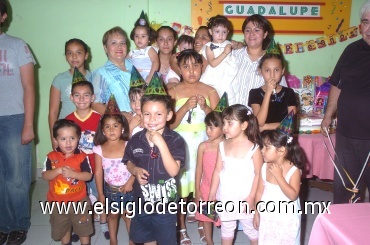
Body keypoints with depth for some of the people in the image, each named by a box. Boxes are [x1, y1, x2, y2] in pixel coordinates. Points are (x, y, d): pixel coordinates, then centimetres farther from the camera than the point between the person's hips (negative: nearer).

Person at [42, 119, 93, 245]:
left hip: (79, 201, -2)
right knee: (62, 228, 23)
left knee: (83, 228, 15)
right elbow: (45, 176, -10)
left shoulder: (82, 156, -13)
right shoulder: (51, 157, -8)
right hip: (58, 203, 2)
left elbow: (89, 175, -15)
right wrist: (58, 170, -27)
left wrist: (73, 173, -29)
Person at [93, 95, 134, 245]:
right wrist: (100, 193, -5)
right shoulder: (99, 149, -8)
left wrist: (130, 182, -22)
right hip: (110, 189, 2)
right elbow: (98, 172, -6)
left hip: (127, 188, -2)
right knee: (112, 215, 20)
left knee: (128, 215, 12)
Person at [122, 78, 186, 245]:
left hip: (166, 203, -3)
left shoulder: (175, 140, -17)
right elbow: (129, 162, 10)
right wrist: (135, 170, -13)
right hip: (142, 201, 4)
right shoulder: (135, 140, -6)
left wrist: (161, 144, -31)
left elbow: (173, 171, -24)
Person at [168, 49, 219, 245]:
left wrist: (205, 107, -15)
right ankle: (182, 228, 22)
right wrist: (186, 106, -19)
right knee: (180, 185, 4)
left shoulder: (210, 91, 2)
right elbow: (170, 124, -7)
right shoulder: (173, 92, -1)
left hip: (204, 143, 1)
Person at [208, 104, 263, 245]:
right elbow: (218, 171, 3)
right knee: (226, 229, 19)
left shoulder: (253, 147, -14)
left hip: (245, 198, -4)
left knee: (250, 228, 14)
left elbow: (258, 174, -12)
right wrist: (212, 194, 4)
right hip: (225, 198, 4)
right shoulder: (223, 145, -2)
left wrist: (251, 198, -14)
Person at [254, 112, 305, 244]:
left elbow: (293, 195, -25)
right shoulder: (265, 167, -6)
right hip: (267, 217, 4)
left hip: (286, 219, -4)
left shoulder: (294, 170, -18)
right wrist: (257, 213, 7)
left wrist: (279, 176, -29)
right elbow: (260, 191, 2)